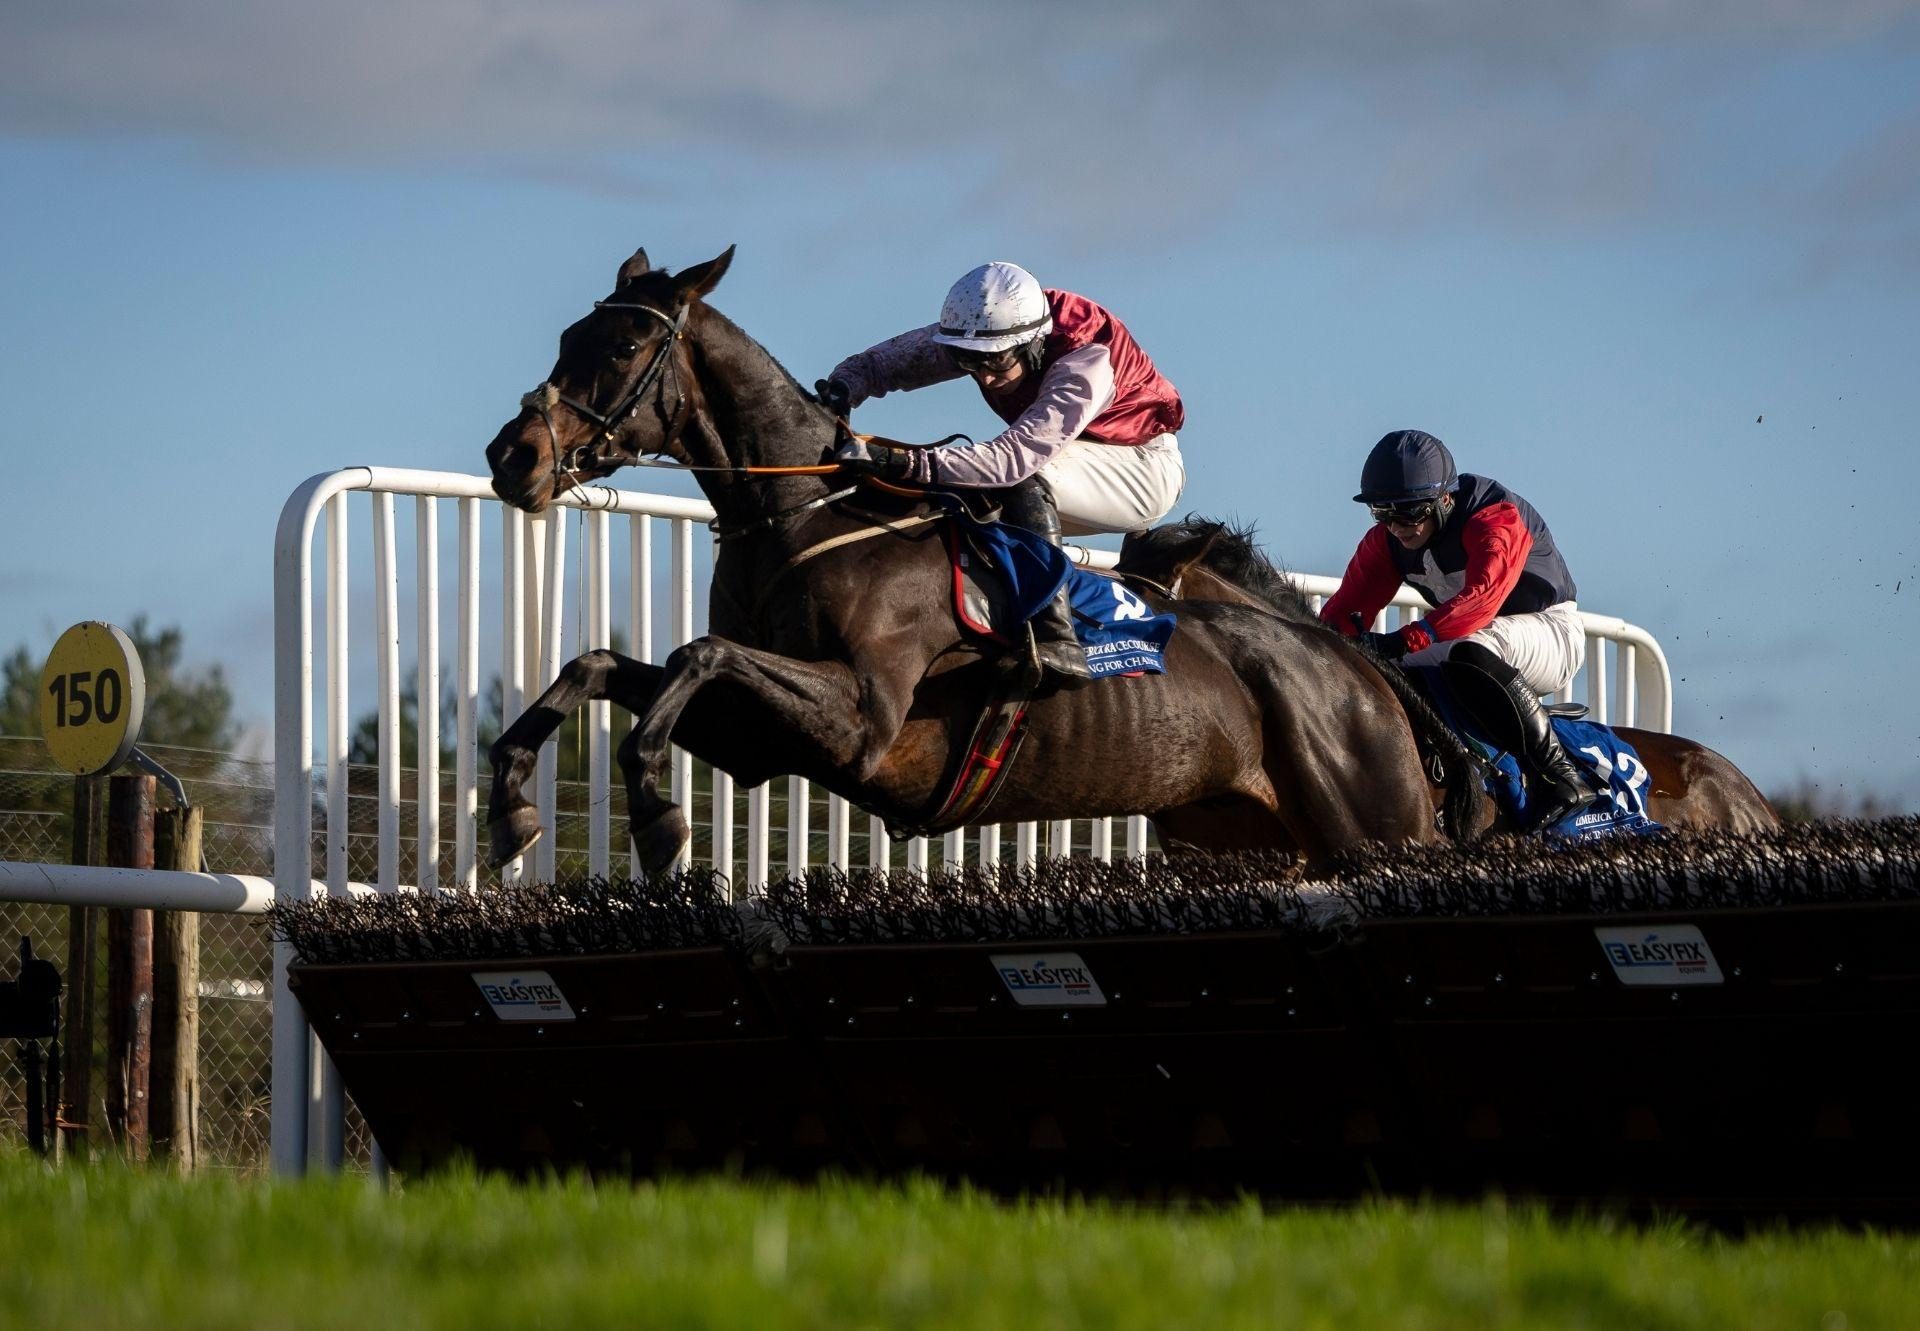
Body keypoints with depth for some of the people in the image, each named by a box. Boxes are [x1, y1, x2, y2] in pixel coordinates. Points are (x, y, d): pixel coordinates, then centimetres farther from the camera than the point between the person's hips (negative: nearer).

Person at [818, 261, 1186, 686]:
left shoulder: (1086, 364, -35)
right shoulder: (981, 334, -15)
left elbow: (1016, 457, -46)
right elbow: (887, 359, -12)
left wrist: (905, 462, -57)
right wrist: (840, 390, -37)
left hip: (1144, 464, -8)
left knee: (1024, 479, -35)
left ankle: (1057, 641, -41)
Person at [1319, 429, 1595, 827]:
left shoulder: (1496, 517, -26)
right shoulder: (1386, 539, -3)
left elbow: (1482, 596, -42)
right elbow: (1348, 604, -9)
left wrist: (1404, 641, -53)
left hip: (1551, 633, -8)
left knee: (1470, 654, -39)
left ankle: (1560, 777, -37)